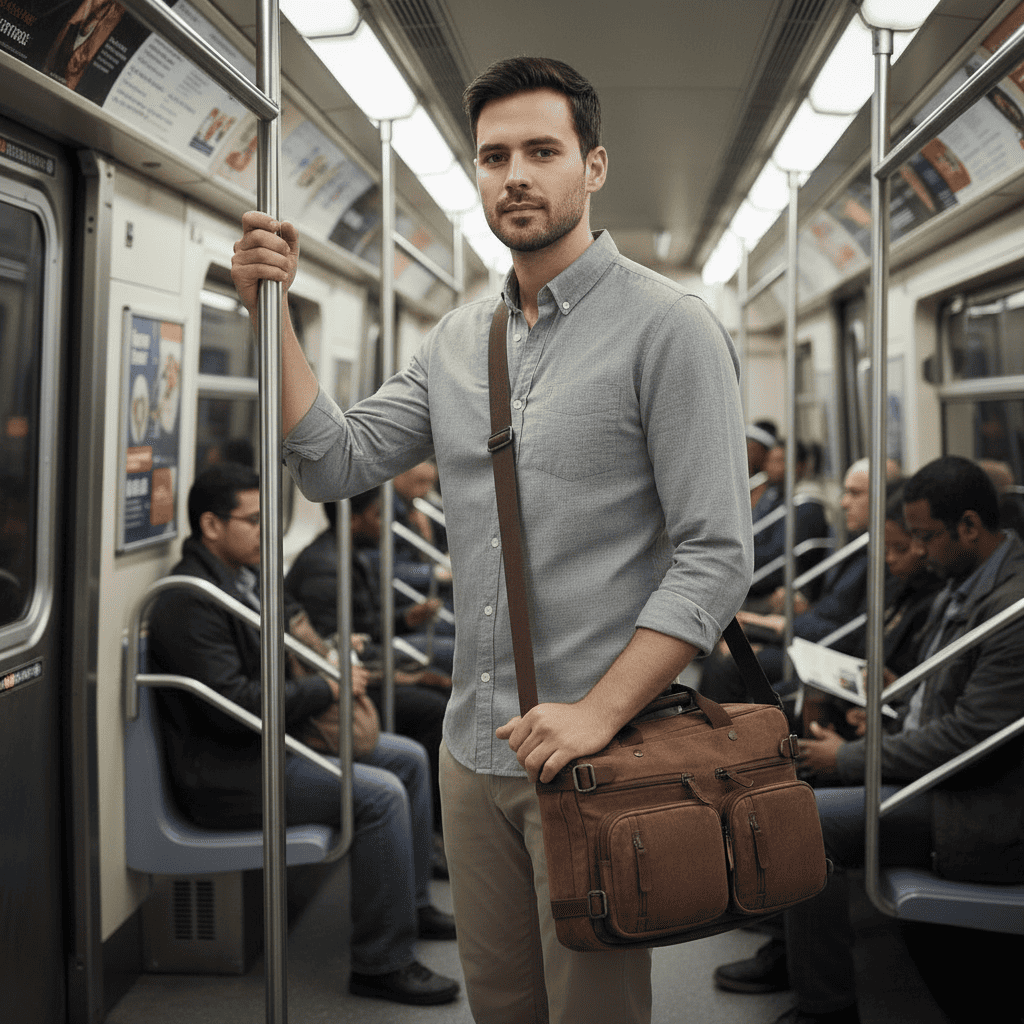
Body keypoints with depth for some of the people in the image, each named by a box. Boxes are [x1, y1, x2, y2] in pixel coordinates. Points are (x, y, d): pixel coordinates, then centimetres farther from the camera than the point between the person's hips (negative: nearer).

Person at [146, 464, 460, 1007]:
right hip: (224, 773, -11)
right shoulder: (190, 601, -20)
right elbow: (235, 706, -27)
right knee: (378, 794, -24)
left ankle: (412, 902, 25)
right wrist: (327, 689, -18)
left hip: (268, 741, 11)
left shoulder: (240, 578, 13)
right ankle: (383, 964, -14)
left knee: (408, 758, 12)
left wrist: (335, 681, 3)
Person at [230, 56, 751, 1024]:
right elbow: (336, 462, 5)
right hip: (472, 748, 6)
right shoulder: (458, 339, 10)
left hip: (595, 754, -6)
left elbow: (716, 555, -15)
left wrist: (597, 712, -21)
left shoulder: (667, 327, -10)